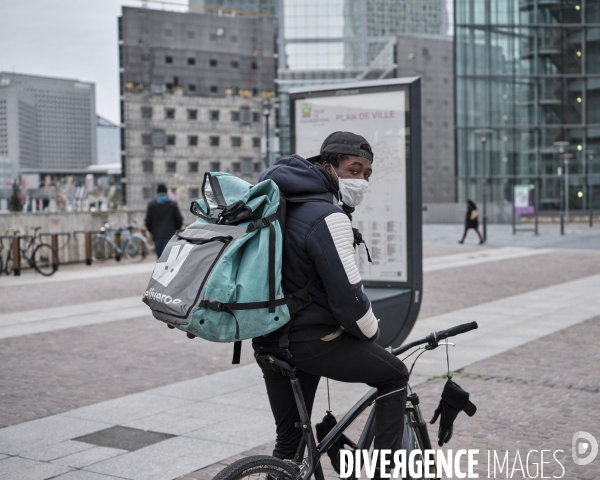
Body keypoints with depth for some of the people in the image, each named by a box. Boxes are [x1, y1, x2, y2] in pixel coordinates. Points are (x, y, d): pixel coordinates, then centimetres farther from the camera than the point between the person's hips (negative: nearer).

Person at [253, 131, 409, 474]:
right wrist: (371, 331, -1)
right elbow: (346, 293, -20)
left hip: (269, 337, 9)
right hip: (312, 340, -9)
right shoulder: (328, 217, -18)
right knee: (395, 375, 11)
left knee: (289, 440, 18)